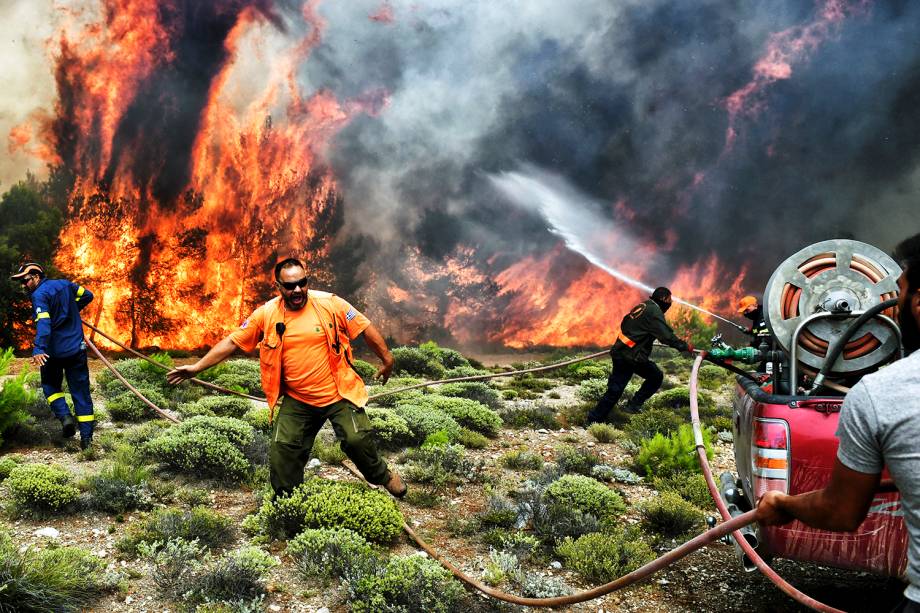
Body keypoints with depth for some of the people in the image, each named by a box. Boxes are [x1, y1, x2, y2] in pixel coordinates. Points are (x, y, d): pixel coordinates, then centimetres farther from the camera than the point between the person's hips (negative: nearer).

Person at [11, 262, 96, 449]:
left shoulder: (39, 295, -12)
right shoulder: (64, 284, 7)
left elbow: (43, 323, -26)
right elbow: (87, 295, 19)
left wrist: (39, 349, -37)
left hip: (53, 351, -5)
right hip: (76, 349, 5)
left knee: (50, 386, 20)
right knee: (81, 392, 7)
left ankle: (64, 415, -3)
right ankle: (86, 437, 4)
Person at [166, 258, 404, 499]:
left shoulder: (330, 303, -10)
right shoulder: (266, 315, -5)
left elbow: (366, 329, -3)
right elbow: (232, 342, 1)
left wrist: (387, 359, 1)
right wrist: (196, 367, -2)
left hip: (338, 394, -2)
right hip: (296, 401, 2)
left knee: (357, 440, -11)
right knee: (282, 449, 1)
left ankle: (384, 477, 20)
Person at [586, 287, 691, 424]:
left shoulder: (642, 306, 15)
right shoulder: (654, 312, -13)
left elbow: (624, 324, 24)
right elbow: (667, 336, -18)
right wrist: (685, 346, -7)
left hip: (619, 352, 9)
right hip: (632, 356, -9)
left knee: (615, 389, 10)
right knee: (656, 377, 10)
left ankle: (594, 420, 10)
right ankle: (634, 405, 7)